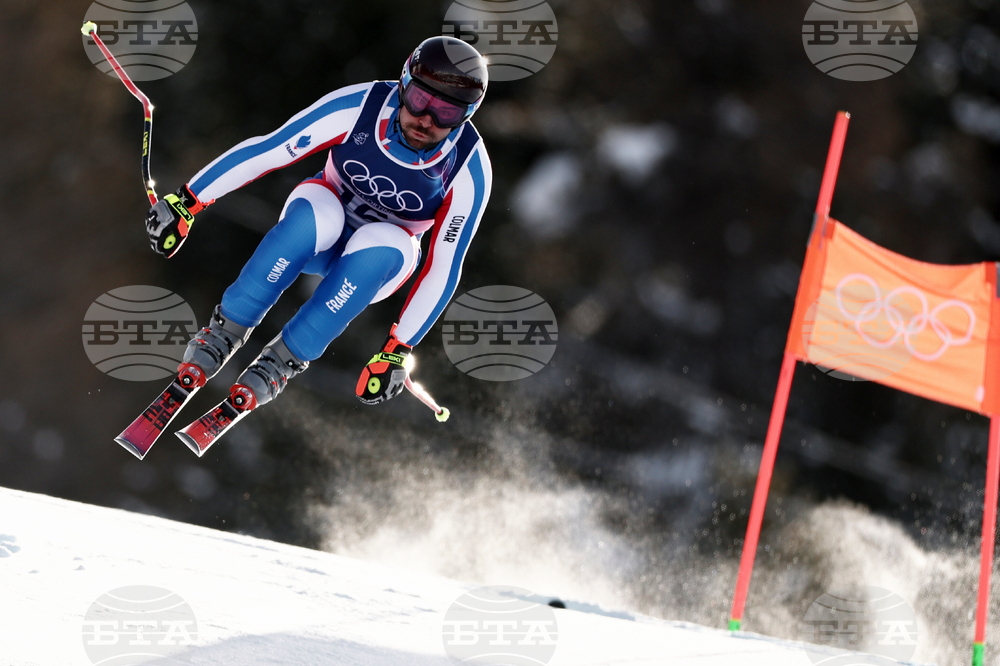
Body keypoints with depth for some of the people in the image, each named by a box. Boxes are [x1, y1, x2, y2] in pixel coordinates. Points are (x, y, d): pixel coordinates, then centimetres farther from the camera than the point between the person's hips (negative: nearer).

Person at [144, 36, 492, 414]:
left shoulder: (469, 170, -24)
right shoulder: (357, 108, -26)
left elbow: (444, 267, -19)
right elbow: (264, 151, -19)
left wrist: (398, 351, -22)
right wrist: (187, 202, -19)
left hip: (377, 265, 0)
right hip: (319, 240, 0)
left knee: (382, 244, -36)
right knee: (315, 215, -36)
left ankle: (287, 358, -24)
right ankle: (227, 329, -21)